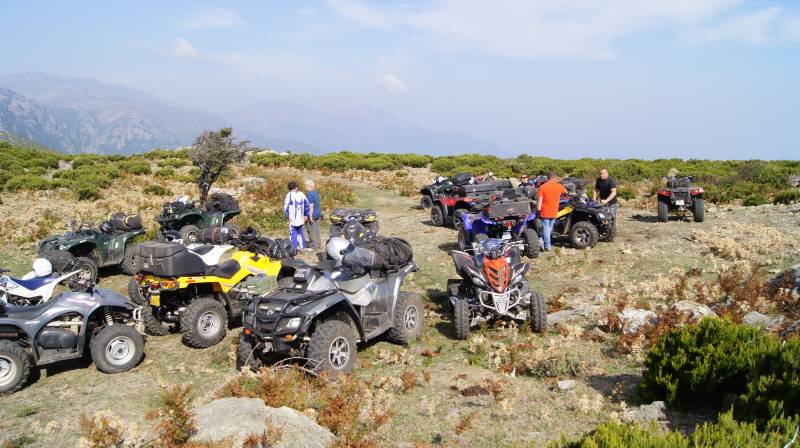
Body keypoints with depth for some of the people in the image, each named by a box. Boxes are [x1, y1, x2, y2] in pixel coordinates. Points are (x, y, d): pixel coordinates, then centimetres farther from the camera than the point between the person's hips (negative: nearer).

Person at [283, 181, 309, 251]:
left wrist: (287, 216, -4)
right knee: (300, 233, 17)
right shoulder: (301, 194, 3)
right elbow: (307, 205, 8)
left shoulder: (289, 195, -11)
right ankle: (302, 247, 20)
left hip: (292, 219, -4)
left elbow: (286, 206, -16)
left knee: (293, 233, 2)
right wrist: (306, 215, 15)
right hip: (301, 219, 4)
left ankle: (294, 248, 3)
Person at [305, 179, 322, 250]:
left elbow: (311, 206, -21)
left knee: (312, 230, 0)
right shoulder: (315, 193, 11)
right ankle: (318, 244, 22)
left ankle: (315, 245, 4)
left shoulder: (309, 194, -18)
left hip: (313, 215, -9)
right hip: (318, 214, 9)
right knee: (316, 230, 15)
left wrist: (310, 216, -20)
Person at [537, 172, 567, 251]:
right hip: (554, 213, 3)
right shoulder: (559, 186, -1)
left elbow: (539, 201, -13)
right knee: (550, 229, 18)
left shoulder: (542, 187, -10)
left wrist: (538, 211, -6)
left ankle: (547, 246, 3)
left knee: (546, 229, 3)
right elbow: (565, 192, 22)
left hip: (545, 212, -3)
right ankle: (548, 244, 27)